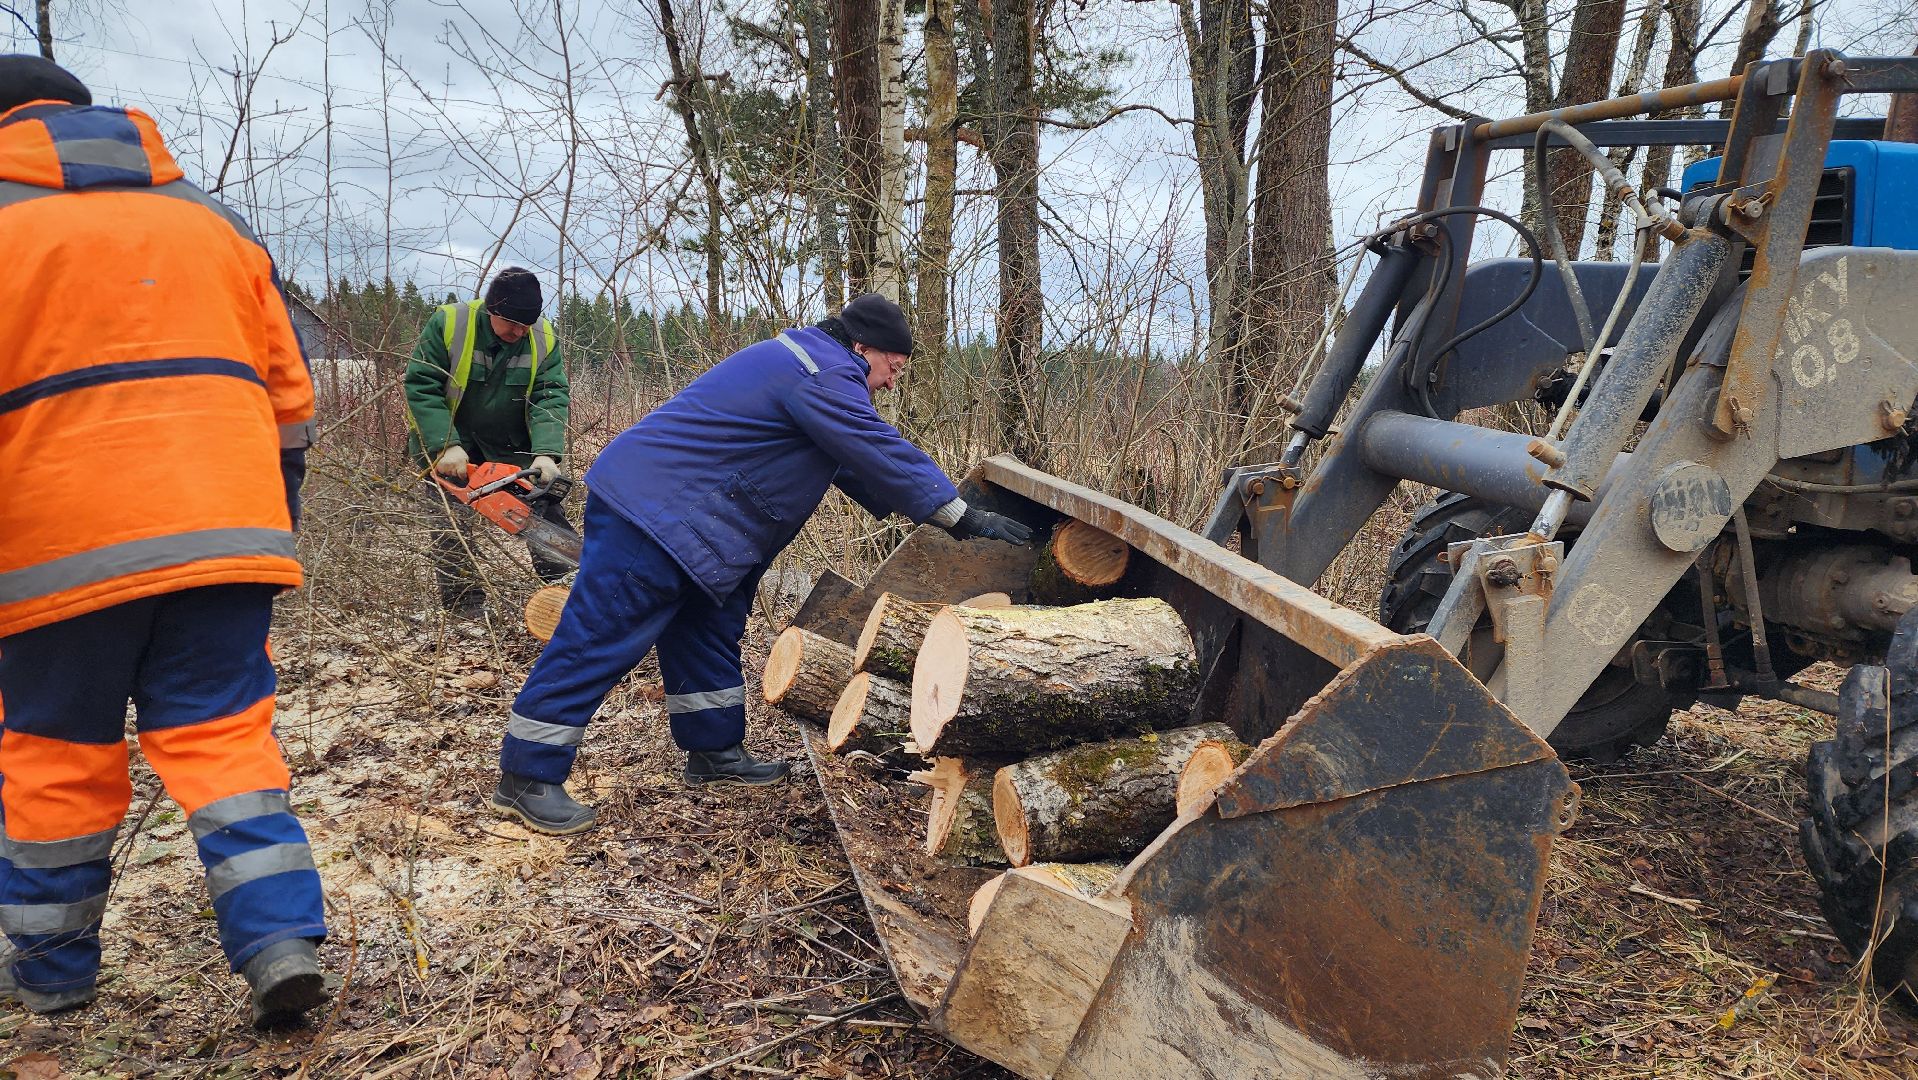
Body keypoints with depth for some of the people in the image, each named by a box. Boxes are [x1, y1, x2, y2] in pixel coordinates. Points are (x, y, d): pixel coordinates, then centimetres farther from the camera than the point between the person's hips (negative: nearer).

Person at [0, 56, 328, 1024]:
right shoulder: (215, 224, 16)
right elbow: (288, 395, 15)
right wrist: (273, 525, 21)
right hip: (224, 534, 3)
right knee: (221, 733, 6)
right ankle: (280, 941, -6)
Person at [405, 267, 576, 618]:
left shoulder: (543, 339, -13)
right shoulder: (448, 324, -20)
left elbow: (551, 398, -20)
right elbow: (421, 386, -21)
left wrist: (547, 454, -36)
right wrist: (444, 446, -32)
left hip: (514, 444, 3)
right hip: (448, 441, -2)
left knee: (545, 506, 1)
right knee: (451, 520, -9)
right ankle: (463, 603, -4)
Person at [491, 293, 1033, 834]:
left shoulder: (805, 362, 19)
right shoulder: (826, 376, -15)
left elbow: (853, 461, 23)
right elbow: (881, 453, -18)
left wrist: (923, 505, 16)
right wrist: (963, 517, -12)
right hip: (653, 511, -11)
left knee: (708, 635, 16)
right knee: (599, 640, -8)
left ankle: (715, 750, 27)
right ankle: (526, 777, -3)